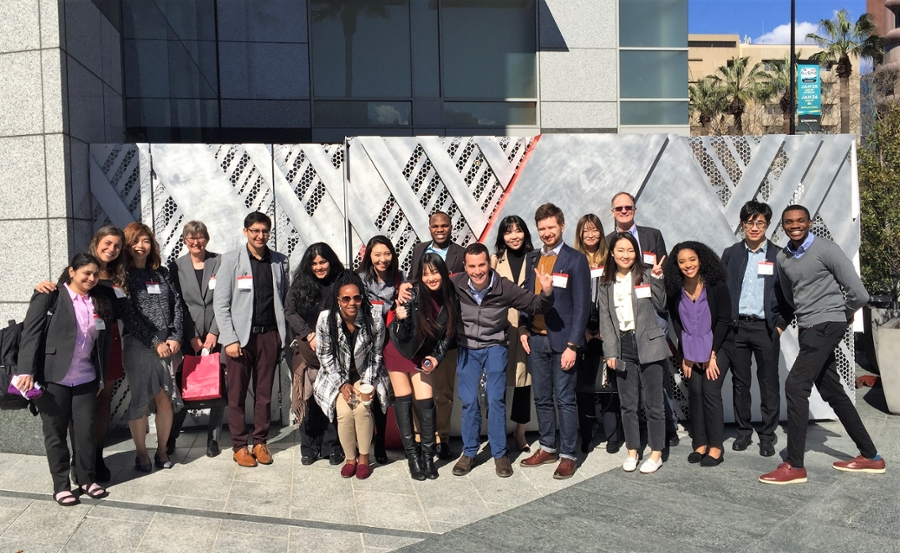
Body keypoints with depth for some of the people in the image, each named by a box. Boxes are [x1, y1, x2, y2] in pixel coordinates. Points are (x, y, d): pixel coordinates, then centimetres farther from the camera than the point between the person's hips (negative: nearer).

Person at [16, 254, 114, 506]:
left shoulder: (101, 302, 8)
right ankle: (60, 485, 19)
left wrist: (101, 377, 10)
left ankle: (87, 479, 23)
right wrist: (27, 370, -18)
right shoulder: (50, 296, -5)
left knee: (86, 430, 7)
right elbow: (31, 332, -10)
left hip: (85, 379, 4)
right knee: (55, 432, 7)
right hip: (53, 377, -3)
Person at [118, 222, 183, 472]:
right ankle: (141, 453, 14)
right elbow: (129, 315, -7)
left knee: (166, 400, 2)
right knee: (141, 400, 0)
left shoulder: (161, 273, 14)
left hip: (167, 345, 4)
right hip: (138, 346, -4)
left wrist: (175, 338, -2)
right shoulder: (124, 276, 0)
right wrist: (155, 342, -10)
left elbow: (176, 306, 11)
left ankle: (162, 450, 17)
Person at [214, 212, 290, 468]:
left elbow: (285, 300, 7)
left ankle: (260, 442, 19)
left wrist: (283, 334, -2)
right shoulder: (231, 259, 1)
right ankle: (239, 445, 15)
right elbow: (220, 303, -3)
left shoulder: (280, 261, 8)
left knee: (265, 393, 8)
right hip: (241, 335, -2)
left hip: (269, 335, 2)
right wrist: (230, 339, -9)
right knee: (237, 394, 4)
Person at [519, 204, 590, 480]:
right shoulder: (532, 258, 11)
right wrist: (523, 328, 1)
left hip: (562, 341, -5)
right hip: (536, 340, 5)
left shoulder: (576, 260, -6)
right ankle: (547, 448, 26)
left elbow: (582, 305, -9)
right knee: (542, 398, 13)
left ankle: (567, 455, 12)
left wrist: (572, 345, -14)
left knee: (564, 400, 1)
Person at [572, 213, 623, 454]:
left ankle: (612, 436, 10)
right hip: (582, 333, 0)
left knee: (609, 384, 1)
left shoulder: (610, 260, 5)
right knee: (584, 385, 3)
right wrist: (584, 330, -6)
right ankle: (586, 437, 12)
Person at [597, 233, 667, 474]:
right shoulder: (606, 283, 8)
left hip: (647, 345, -3)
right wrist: (610, 351, -2)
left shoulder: (646, 275, 1)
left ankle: (656, 454, 15)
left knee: (652, 403, 3)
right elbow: (605, 319, 5)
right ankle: (632, 452, 21)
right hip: (623, 347, 3)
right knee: (628, 404, 10)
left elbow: (660, 305, -8)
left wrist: (657, 279, -19)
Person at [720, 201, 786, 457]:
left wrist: (780, 324, -4)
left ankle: (768, 436, 15)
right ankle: (744, 431, 21)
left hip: (766, 328, -1)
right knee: (740, 382, 9)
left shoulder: (778, 255, 2)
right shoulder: (731, 254, 7)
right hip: (736, 327, 2)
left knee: (769, 383, 4)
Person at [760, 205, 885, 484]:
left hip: (827, 326, -8)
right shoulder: (782, 258, 8)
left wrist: (843, 315, 3)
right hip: (808, 329, 8)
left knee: (795, 386, -15)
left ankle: (795, 466, -9)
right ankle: (870, 456, 26)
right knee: (832, 392, 13)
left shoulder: (826, 249, -13)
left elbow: (858, 293, -13)